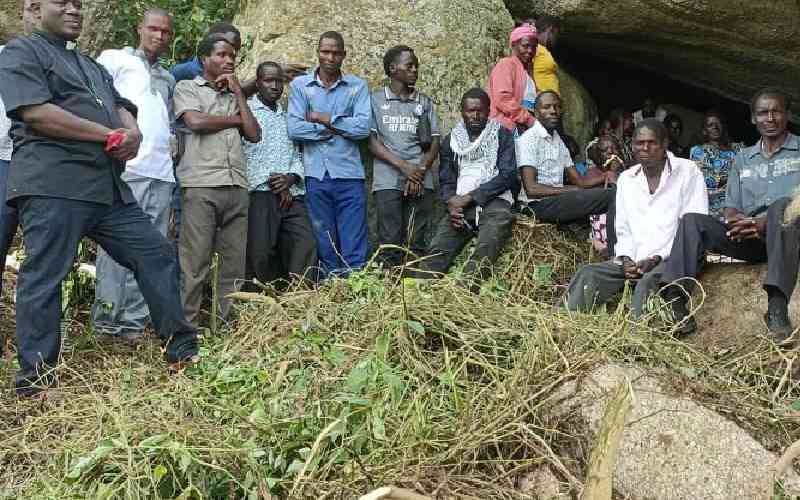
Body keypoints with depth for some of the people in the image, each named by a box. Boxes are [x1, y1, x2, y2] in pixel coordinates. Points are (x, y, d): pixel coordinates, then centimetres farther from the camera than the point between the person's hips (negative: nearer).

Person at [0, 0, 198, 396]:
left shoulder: (91, 66, 28)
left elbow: (122, 108, 19)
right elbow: (35, 112, -13)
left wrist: (132, 132, -7)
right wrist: (109, 136, -10)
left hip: (108, 186, 8)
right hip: (53, 185, -8)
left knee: (156, 255, 6)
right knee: (44, 277, -5)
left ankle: (182, 349, 13)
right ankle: (34, 382, 2)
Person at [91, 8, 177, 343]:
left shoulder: (168, 79, 26)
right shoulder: (114, 59, 8)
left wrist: (172, 143, 13)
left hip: (161, 173, 6)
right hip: (125, 168, -6)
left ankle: (134, 321, 6)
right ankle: (107, 322, -3)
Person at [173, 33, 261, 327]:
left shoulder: (235, 96, 26)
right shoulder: (187, 88, 12)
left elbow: (254, 135, 13)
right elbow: (195, 121, -7)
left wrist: (238, 93, 13)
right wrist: (235, 120, 7)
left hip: (237, 187, 5)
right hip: (201, 185, -5)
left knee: (235, 264, 1)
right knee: (195, 263, -7)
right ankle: (187, 326, -3)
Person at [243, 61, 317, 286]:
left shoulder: (287, 116, 22)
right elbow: (242, 152, -5)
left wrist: (291, 177, -2)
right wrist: (273, 183, -8)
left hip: (292, 193, 5)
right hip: (260, 192, -5)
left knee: (307, 245, -7)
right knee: (260, 252, -8)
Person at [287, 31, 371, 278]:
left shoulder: (357, 86, 4)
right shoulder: (300, 85, 6)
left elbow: (363, 128, -8)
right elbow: (295, 129, -6)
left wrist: (324, 119, -6)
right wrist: (337, 129, -6)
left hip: (349, 176, -1)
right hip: (316, 176, 1)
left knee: (355, 248, -1)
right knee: (325, 246, 9)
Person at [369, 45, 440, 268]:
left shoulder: (424, 102, 16)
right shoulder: (375, 100, 8)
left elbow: (434, 143, 10)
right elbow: (372, 141, 0)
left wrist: (420, 171, -7)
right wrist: (403, 166, -11)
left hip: (421, 181, 2)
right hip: (388, 181, -2)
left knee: (417, 244, 0)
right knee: (390, 243, -5)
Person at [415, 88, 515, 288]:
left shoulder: (502, 135, 9)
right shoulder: (451, 140, 19)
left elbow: (508, 175, -2)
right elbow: (445, 181, 14)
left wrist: (470, 197, -11)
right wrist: (452, 202, -10)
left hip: (493, 201, -3)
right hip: (460, 205, 3)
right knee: (437, 251, -24)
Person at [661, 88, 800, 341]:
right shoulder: (743, 159, 24)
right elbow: (731, 206, 16)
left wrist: (766, 222, -19)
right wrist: (735, 220, -10)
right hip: (749, 239, 4)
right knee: (692, 221, -19)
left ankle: (777, 307, -49)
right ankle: (674, 300, -37)